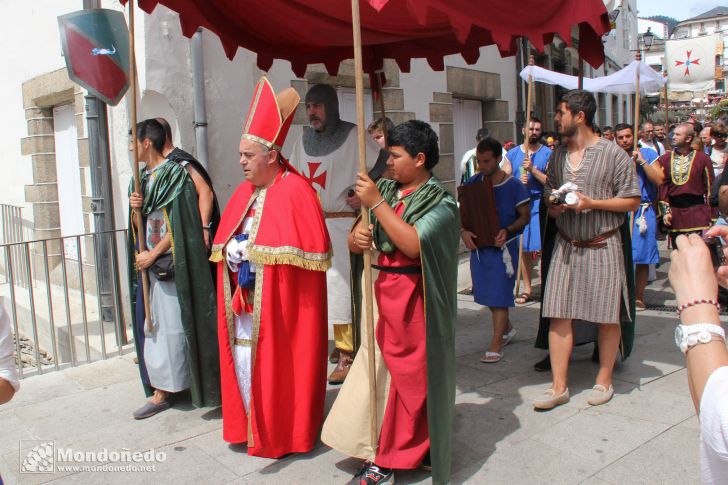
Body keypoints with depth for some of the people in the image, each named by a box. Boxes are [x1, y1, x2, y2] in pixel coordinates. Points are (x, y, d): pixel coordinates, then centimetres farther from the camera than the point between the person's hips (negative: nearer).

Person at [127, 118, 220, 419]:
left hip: (169, 262, -8)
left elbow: (178, 225, -14)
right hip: (147, 261, 8)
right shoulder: (142, 177, 15)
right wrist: (135, 209, -4)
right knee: (150, 324, 8)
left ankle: (161, 392, 8)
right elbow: (139, 224, 17)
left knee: (169, 324, -2)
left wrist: (154, 255, -13)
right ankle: (160, 390, 15)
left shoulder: (175, 174, -8)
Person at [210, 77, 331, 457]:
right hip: (244, 295, 7)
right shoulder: (244, 192, 12)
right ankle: (251, 424, 27)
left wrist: (254, 250, -15)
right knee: (244, 357, 10)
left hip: (279, 299, -7)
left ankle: (281, 431, 19)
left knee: (276, 359, 1)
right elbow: (224, 240, 18)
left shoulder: (295, 191, -12)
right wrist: (233, 250, -7)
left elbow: (309, 250, -19)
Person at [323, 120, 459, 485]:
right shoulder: (386, 190, 10)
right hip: (381, 293, 6)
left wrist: (377, 204, -19)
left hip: (413, 298, -5)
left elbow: (413, 244, -23)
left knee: (410, 378, 2)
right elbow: (354, 241, 12)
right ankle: (384, 454, 20)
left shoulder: (440, 202, -7)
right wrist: (357, 238, -12)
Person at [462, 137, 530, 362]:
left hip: (503, 246, -5)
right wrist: (463, 231, -14)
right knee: (488, 293, 16)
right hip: (478, 245, 5)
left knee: (499, 295, -1)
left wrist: (508, 230, -22)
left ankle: (496, 345, 8)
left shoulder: (514, 186, -11)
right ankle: (507, 328, 39)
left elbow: (525, 216, -4)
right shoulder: (473, 183, -1)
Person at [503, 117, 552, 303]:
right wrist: (518, 182, -13)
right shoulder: (512, 154, 10)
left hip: (539, 204, -3)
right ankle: (527, 289, 20)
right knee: (524, 248, 10)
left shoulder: (547, 154, 1)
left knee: (541, 247, -9)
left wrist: (533, 169, -17)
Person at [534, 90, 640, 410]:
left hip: (602, 246, -4)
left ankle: (604, 381, 23)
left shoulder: (613, 153, -7)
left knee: (607, 317, 5)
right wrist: (553, 206, -1)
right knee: (558, 315, 1)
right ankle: (559, 386, 9)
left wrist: (592, 203, -17)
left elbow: (633, 201, -6)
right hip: (566, 246, 5)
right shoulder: (558, 156, 10)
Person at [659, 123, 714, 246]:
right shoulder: (665, 159, 6)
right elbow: (662, 187, 4)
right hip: (674, 212, 2)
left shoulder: (703, 159, 0)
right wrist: (665, 212, -2)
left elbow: (710, 187, 1)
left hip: (697, 212, -2)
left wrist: (710, 216, -2)